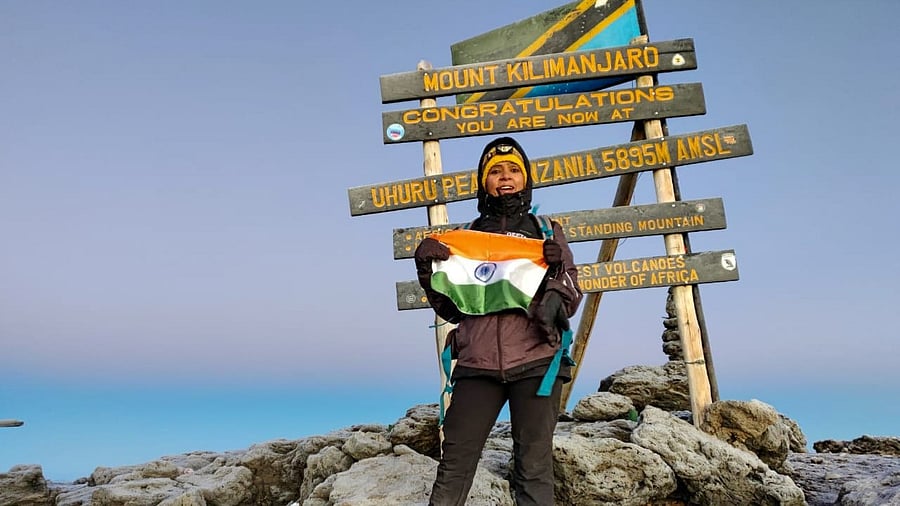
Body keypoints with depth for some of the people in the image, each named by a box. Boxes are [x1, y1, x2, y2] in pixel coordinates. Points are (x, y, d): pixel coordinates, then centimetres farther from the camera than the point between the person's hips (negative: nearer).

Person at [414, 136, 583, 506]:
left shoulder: (545, 230, 17)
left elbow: (571, 300, 11)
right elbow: (451, 309, 17)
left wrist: (558, 267, -8)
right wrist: (429, 269, 1)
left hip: (535, 360, -1)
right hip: (477, 363, 1)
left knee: (535, 468, -4)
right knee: (455, 464, -5)